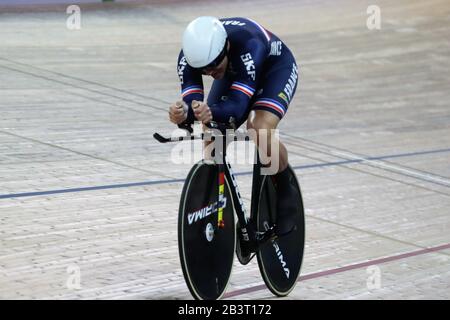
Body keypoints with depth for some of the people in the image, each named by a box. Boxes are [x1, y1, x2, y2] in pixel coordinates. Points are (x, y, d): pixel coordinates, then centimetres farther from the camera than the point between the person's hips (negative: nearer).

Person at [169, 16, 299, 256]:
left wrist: (212, 112, -70)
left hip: (275, 67, -5)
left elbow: (238, 105, -50)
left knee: (262, 132, -30)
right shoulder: (191, 56, -31)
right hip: (233, 71, 5)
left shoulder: (248, 44, -44)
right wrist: (182, 114, -61)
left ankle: (286, 194, -4)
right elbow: (192, 101, -37)